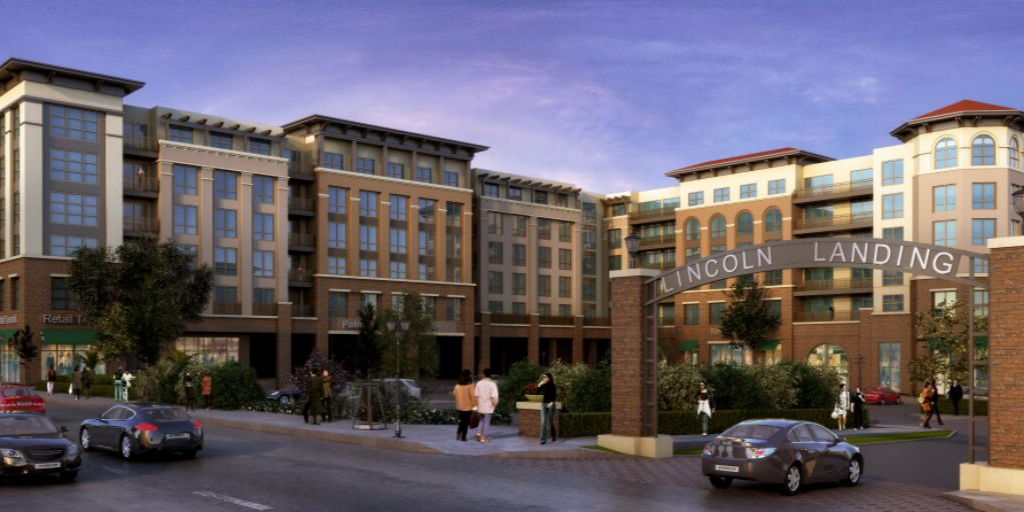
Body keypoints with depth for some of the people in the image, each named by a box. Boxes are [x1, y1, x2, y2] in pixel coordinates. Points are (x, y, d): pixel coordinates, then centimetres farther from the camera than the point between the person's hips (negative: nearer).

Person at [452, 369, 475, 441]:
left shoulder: (457, 385, 0)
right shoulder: (469, 385, -15)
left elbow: (454, 393, 10)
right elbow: (472, 396, -16)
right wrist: (474, 405, -7)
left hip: (459, 406, 5)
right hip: (468, 406, -5)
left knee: (461, 420, 19)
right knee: (466, 422, 6)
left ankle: (458, 433, 7)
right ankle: (463, 437, 7)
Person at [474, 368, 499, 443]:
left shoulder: (479, 383, -3)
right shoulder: (492, 384, -15)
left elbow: (476, 396, -1)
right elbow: (494, 397, -19)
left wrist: (477, 405, 11)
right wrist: (494, 405, -1)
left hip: (480, 407, 3)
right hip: (488, 407, -3)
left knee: (482, 420, 23)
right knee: (487, 422, 9)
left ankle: (479, 433, 7)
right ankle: (484, 438, 13)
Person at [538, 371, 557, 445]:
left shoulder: (553, 386, -4)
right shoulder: (543, 386, 9)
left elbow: (555, 396, -11)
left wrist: (552, 402, -27)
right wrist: (539, 386, -8)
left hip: (550, 404, -3)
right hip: (543, 404, 3)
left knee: (550, 422, 7)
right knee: (543, 422, -7)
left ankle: (554, 437, 30)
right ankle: (543, 439, -9)